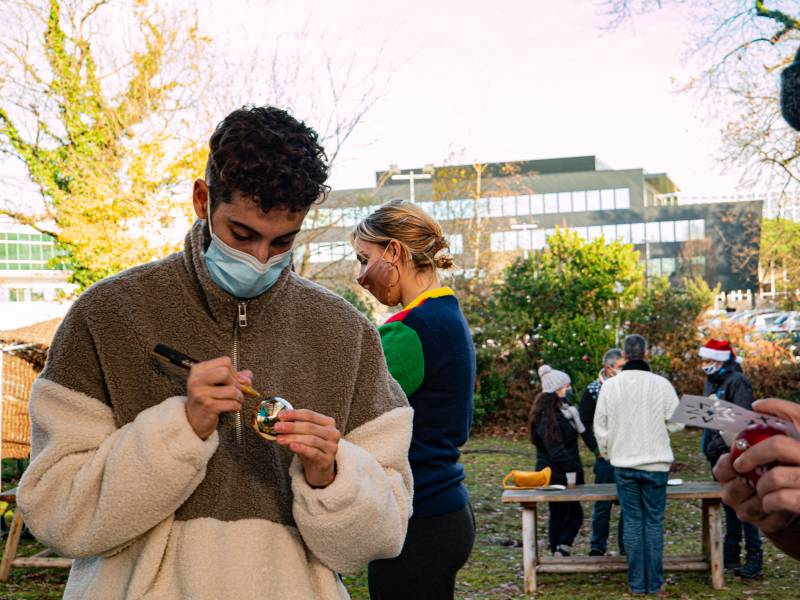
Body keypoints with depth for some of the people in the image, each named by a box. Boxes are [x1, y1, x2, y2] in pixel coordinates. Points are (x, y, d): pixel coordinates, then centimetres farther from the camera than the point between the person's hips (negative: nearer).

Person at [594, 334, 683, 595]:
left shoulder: (610, 386, -4)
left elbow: (600, 427, 3)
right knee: (654, 522, 6)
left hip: (623, 464, 1)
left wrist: (607, 453, 19)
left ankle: (637, 583, 8)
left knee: (632, 522, 7)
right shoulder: (661, 384, -9)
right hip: (655, 463, -1)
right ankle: (654, 582, 8)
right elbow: (676, 422, -5)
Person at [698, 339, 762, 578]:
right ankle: (730, 555, 23)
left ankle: (754, 559, -4)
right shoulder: (712, 381, 14)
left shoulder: (737, 382, -13)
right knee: (728, 504, 15)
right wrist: (708, 443, 12)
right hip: (718, 453, 9)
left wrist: (721, 442, -23)